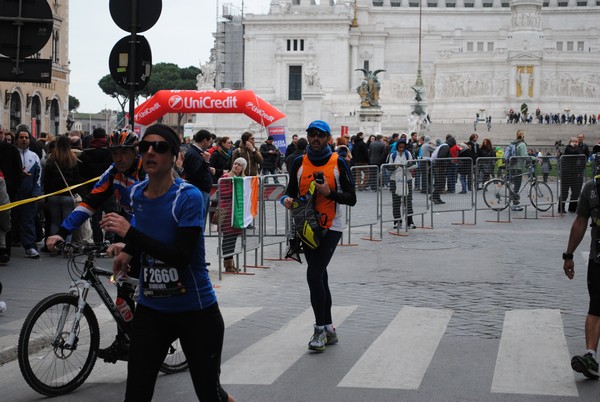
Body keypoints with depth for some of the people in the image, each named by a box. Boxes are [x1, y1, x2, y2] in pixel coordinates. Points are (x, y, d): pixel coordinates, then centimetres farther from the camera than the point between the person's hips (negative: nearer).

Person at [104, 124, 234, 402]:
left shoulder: (188, 197, -17)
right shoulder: (136, 193, 2)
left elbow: (182, 256, -26)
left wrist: (129, 233, -32)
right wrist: (129, 252, 4)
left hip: (196, 311, -5)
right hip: (150, 309, 5)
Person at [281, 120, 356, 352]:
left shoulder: (338, 163, -3)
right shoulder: (299, 163, 7)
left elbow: (351, 199, -4)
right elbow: (291, 191, 13)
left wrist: (329, 193, -19)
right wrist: (287, 199, -10)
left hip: (331, 227, -4)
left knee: (314, 274, -15)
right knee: (319, 276, 11)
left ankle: (320, 329, -7)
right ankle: (328, 328, 21)